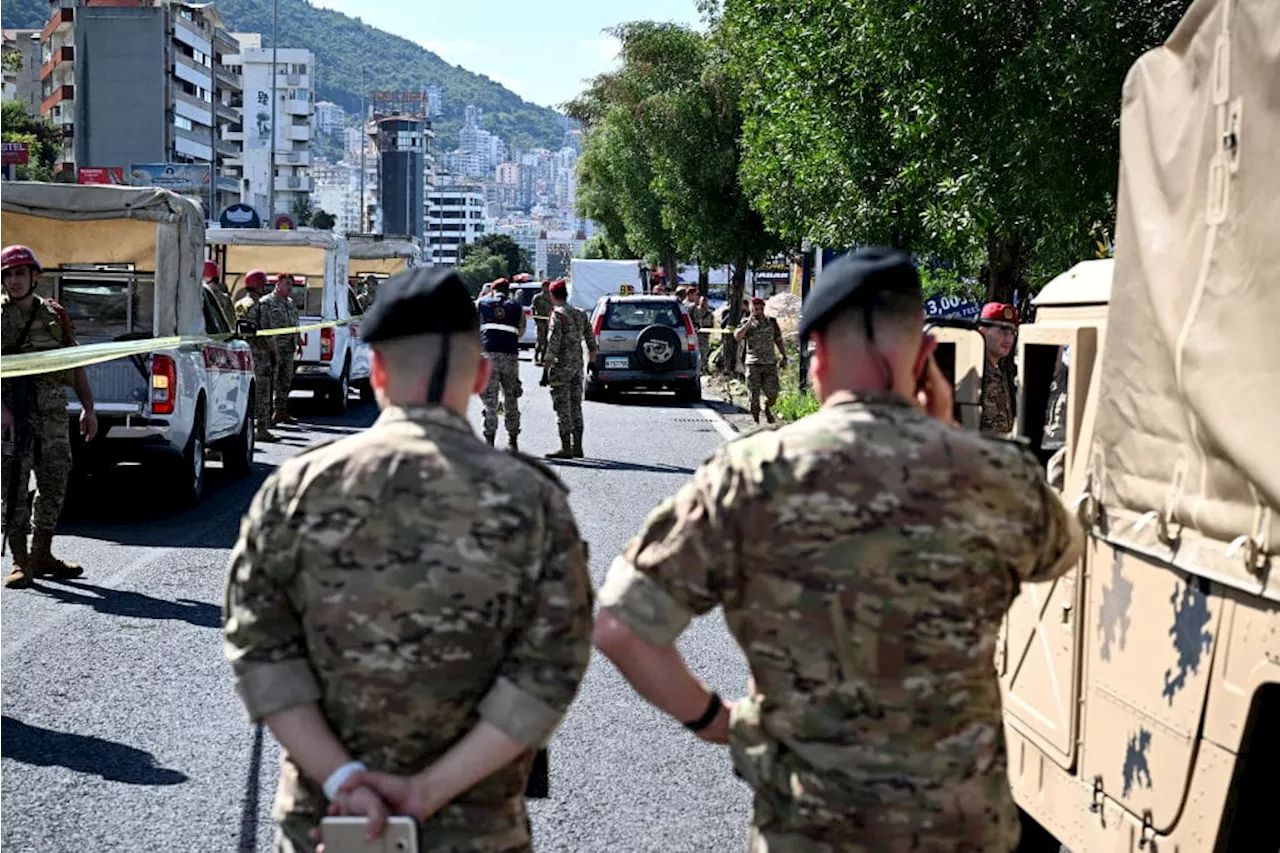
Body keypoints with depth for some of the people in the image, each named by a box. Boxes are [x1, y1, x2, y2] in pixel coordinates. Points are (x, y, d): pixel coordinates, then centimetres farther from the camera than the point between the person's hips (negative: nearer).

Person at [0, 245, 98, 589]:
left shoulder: (54, 315, 13)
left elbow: (76, 364, 16)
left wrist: (89, 408, 8)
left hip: (53, 411, 5)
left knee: (55, 484, 8)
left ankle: (42, 555, 20)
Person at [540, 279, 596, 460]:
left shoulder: (558, 315, -11)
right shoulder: (580, 314, 11)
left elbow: (553, 343, -17)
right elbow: (590, 339, 13)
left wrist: (546, 369, -17)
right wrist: (593, 363, 21)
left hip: (561, 368, -7)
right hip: (577, 367, 7)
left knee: (562, 407, -5)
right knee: (576, 407, 12)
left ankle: (566, 448, -6)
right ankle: (577, 447, 14)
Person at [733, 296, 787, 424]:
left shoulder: (771, 322, 10)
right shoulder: (747, 324, 4)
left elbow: (779, 341, 16)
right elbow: (737, 336, -14)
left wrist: (784, 357, 9)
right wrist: (749, 323, -14)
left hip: (770, 364, 1)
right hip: (753, 364, -1)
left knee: (772, 394, -2)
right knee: (754, 394, -2)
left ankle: (768, 408, 29)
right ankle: (755, 418, 13)